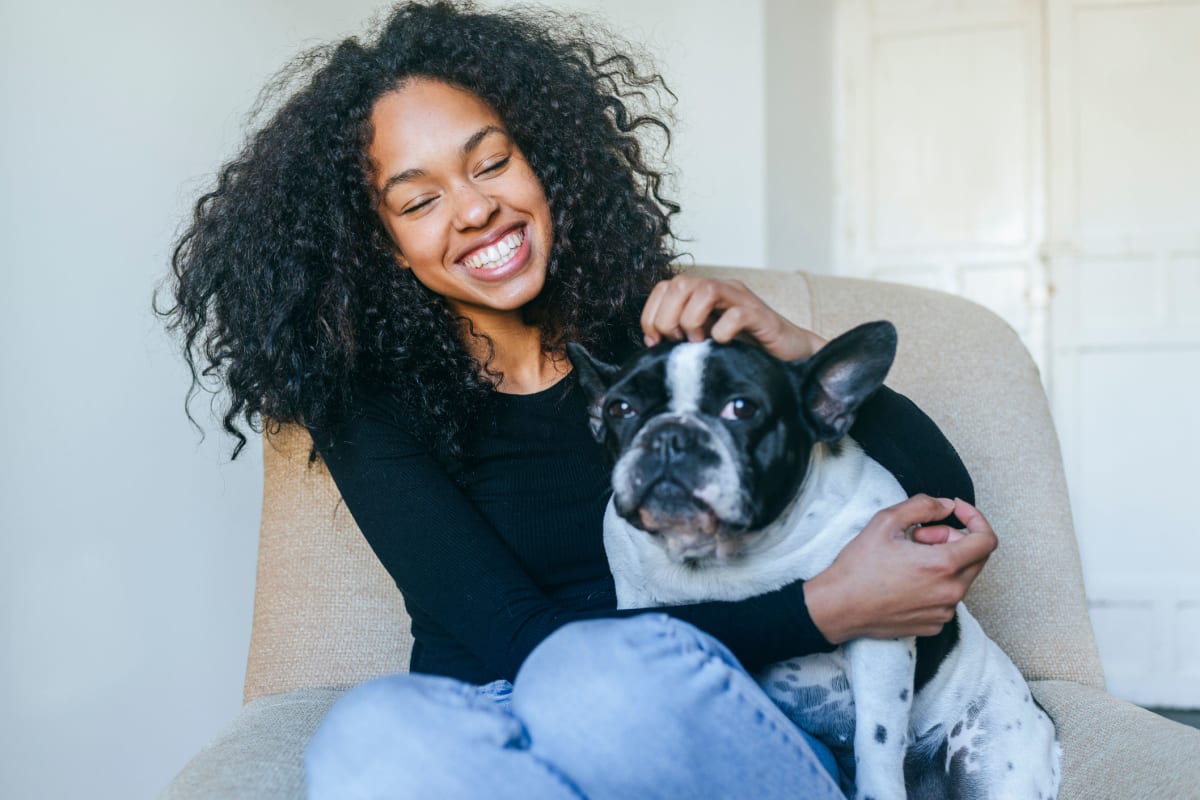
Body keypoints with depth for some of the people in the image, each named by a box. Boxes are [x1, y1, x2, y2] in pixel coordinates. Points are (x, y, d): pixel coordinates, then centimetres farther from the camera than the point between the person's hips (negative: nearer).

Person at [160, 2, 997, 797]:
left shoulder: (662, 320, 3)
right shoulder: (370, 404, 0)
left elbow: (942, 491, 3)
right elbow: (519, 639, -13)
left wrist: (794, 347, -14)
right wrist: (826, 611, -18)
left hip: (721, 730, 0)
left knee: (598, 673, -34)